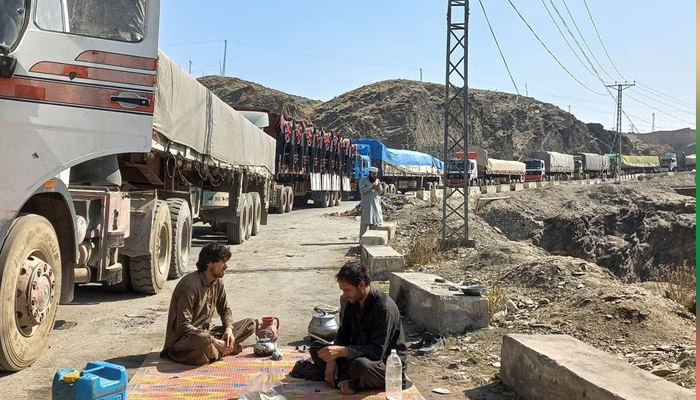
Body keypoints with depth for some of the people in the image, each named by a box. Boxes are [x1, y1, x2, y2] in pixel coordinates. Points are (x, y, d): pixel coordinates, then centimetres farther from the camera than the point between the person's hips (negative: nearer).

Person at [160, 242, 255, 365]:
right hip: (181, 340, -8)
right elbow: (183, 327, -25)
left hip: (204, 333, 8)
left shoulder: (217, 282, 3)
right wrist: (215, 342, -25)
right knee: (204, 340, -42)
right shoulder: (190, 285, -22)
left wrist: (229, 329, -7)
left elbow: (225, 310, 16)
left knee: (250, 324, -2)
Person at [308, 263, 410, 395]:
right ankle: (346, 381, -17)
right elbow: (343, 334, 7)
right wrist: (332, 359, -10)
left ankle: (344, 381, -6)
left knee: (361, 364, -40)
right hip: (358, 356, 8)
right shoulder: (353, 302, 0)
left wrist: (342, 351, -37)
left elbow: (377, 351, -29)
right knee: (316, 347, 1)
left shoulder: (384, 308, -25)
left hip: (387, 365, -8)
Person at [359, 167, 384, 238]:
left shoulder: (377, 180, 14)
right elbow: (362, 190, -12)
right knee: (365, 221, -10)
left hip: (376, 203, 5)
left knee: (375, 222, 2)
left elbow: (381, 193, 12)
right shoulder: (363, 179, 0)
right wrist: (372, 187, -22)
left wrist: (379, 188, -10)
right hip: (366, 203, -5)